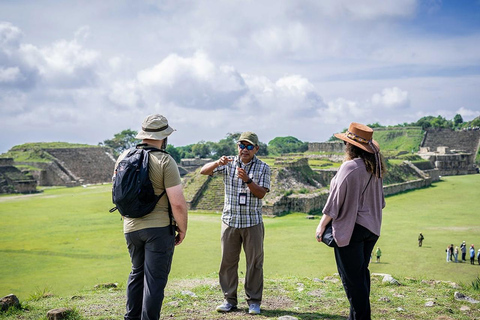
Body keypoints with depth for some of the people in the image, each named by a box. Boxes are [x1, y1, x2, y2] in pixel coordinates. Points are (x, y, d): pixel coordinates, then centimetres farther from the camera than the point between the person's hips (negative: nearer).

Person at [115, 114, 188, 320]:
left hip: (131, 228, 6)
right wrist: (182, 229, -3)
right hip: (159, 228, -6)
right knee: (155, 279, 2)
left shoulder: (124, 158, 4)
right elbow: (178, 203, -18)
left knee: (137, 273, 22)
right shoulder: (165, 161, -15)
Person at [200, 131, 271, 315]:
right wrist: (218, 163, -26)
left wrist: (247, 180, -25)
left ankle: (254, 301, 13)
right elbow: (203, 171, -7)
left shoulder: (263, 168, 1)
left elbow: (261, 193, -9)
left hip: (253, 223, -1)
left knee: (254, 263, 2)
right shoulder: (229, 164, 4)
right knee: (228, 262, 4)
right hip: (230, 221, 1)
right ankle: (229, 300, 15)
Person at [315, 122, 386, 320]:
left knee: (351, 276, 0)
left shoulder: (350, 167, -19)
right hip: (371, 226, 9)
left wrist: (322, 224, -8)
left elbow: (337, 198, -16)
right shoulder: (375, 167, 6)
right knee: (361, 273, 18)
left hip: (351, 227, -9)